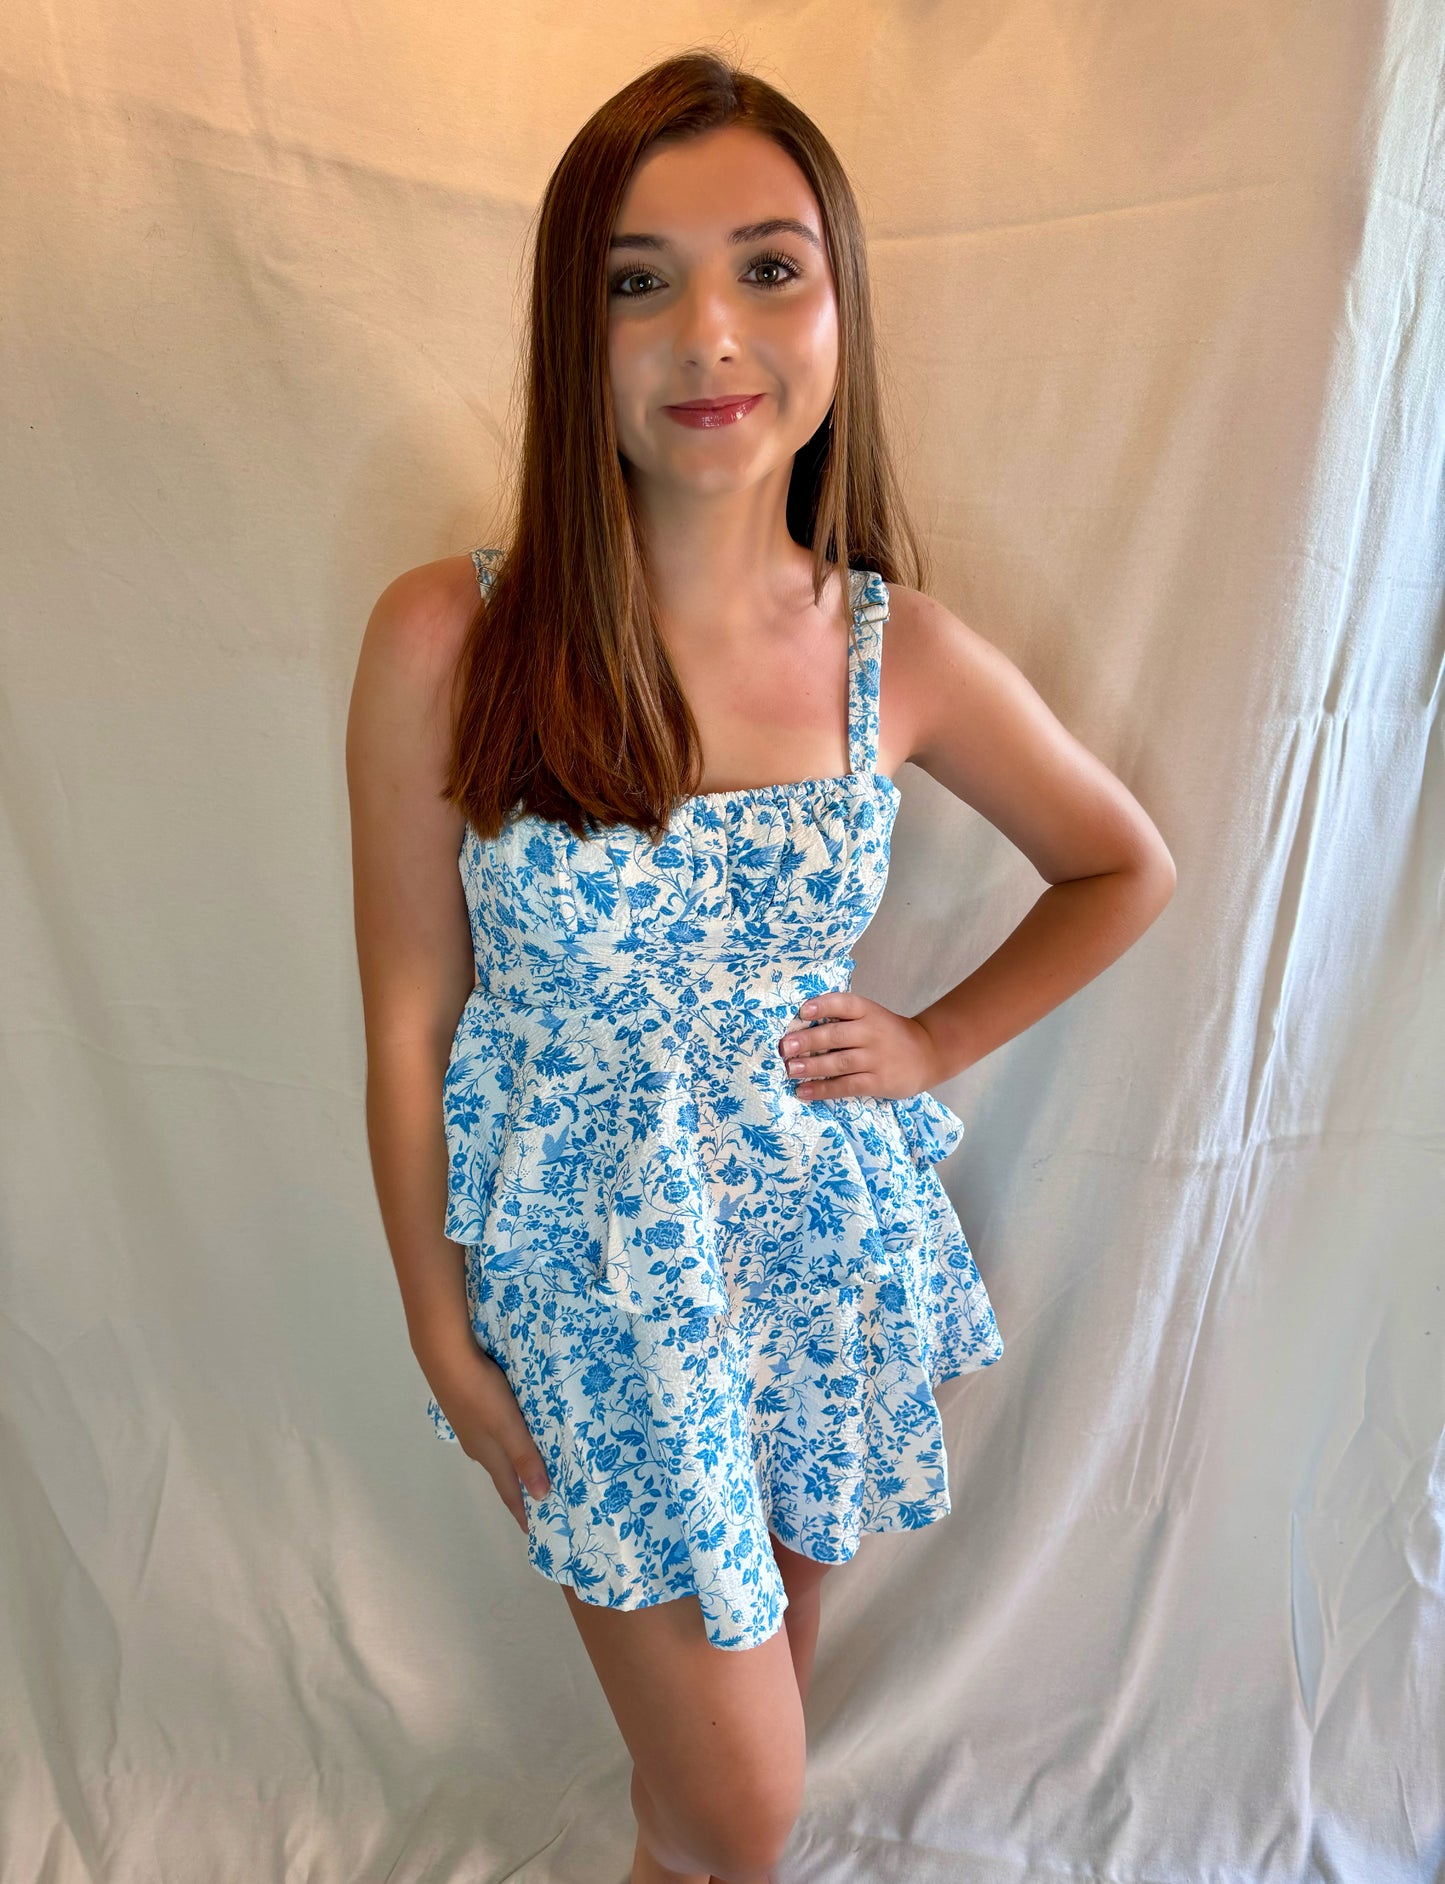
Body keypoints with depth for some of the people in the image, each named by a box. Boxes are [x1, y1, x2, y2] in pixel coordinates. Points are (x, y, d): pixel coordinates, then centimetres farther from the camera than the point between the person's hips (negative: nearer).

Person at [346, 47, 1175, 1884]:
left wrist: (937, 1041, -2)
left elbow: (1125, 868, 8)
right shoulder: (444, 640, -15)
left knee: (781, 1619, 26)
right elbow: (410, 1021, -8)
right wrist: (441, 1335, -1)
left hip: (826, 1230, 3)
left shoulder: (902, 650, -9)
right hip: (583, 1255, -2)